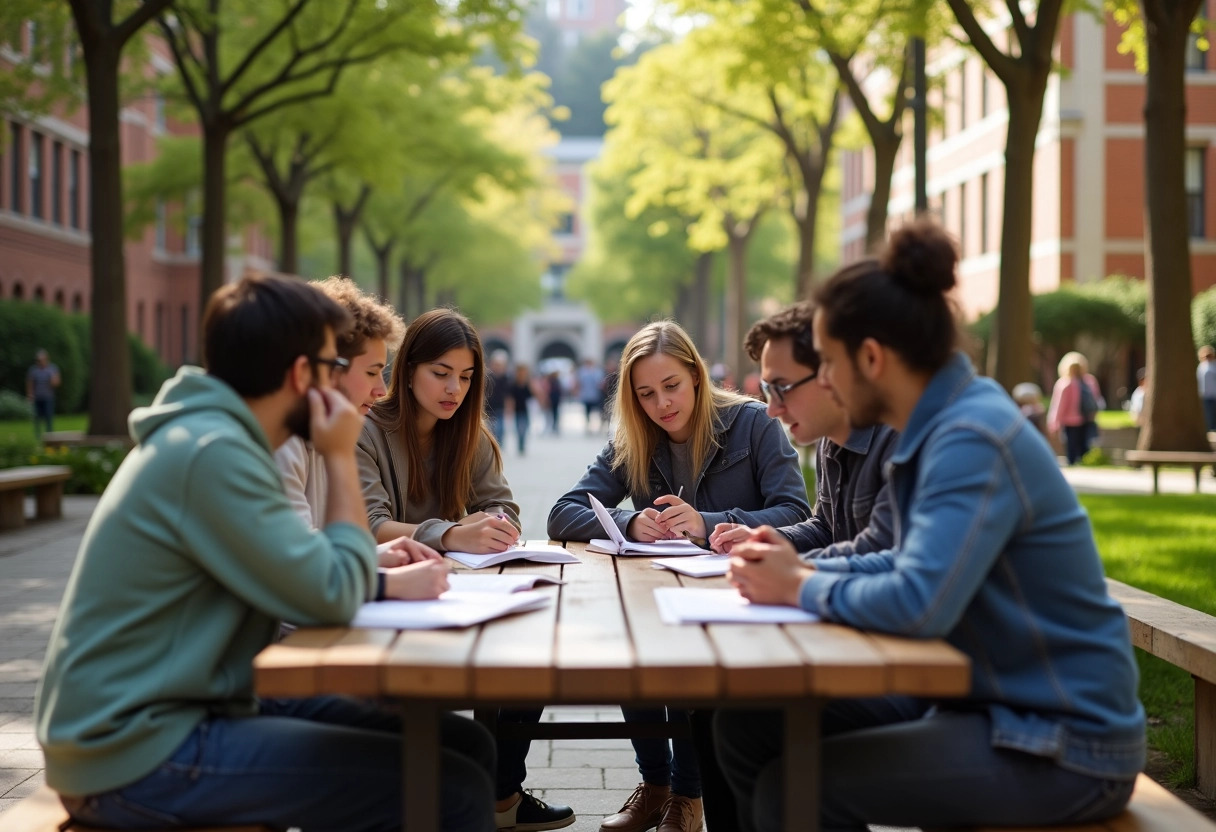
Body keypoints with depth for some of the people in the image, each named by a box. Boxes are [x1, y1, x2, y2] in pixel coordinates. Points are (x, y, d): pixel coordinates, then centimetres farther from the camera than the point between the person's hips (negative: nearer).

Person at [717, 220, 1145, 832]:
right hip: (997, 704, 9)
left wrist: (803, 591, -16)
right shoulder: (940, 427, 7)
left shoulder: (972, 440, -23)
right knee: (748, 728, 5)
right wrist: (804, 569, 2)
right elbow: (915, 564, 18)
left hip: (1064, 745, -9)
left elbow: (918, 605, -33)